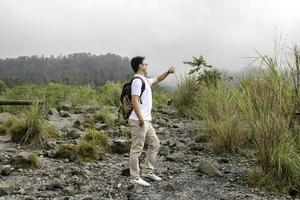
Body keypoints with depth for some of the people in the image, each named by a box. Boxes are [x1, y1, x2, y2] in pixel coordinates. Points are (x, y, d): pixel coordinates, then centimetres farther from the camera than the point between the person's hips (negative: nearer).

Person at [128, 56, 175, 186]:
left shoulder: (145, 80, 17)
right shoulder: (137, 81, -13)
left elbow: (157, 79, 36)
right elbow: (134, 101, -21)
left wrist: (168, 72, 22)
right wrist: (140, 118, -26)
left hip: (147, 121, 10)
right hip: (139, 121, -10)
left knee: (155, 144, 16)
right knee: (137, 149, -3)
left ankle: (147, 171, 25)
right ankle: (134, 177, 5)